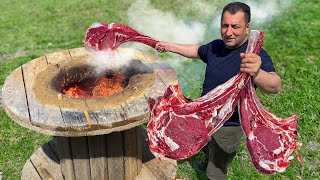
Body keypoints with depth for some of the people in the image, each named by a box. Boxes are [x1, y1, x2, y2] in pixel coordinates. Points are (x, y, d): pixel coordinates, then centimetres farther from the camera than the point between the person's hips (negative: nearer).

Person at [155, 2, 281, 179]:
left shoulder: (256, 55, -28)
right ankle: (208, 164, 64)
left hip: (227, 127, -7)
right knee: (207, 149, 34)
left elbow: (275, 86, -44)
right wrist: (168, 46, 18)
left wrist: (257, 74, -66)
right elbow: (196, 51, 15)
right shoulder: (216, 46, -6)